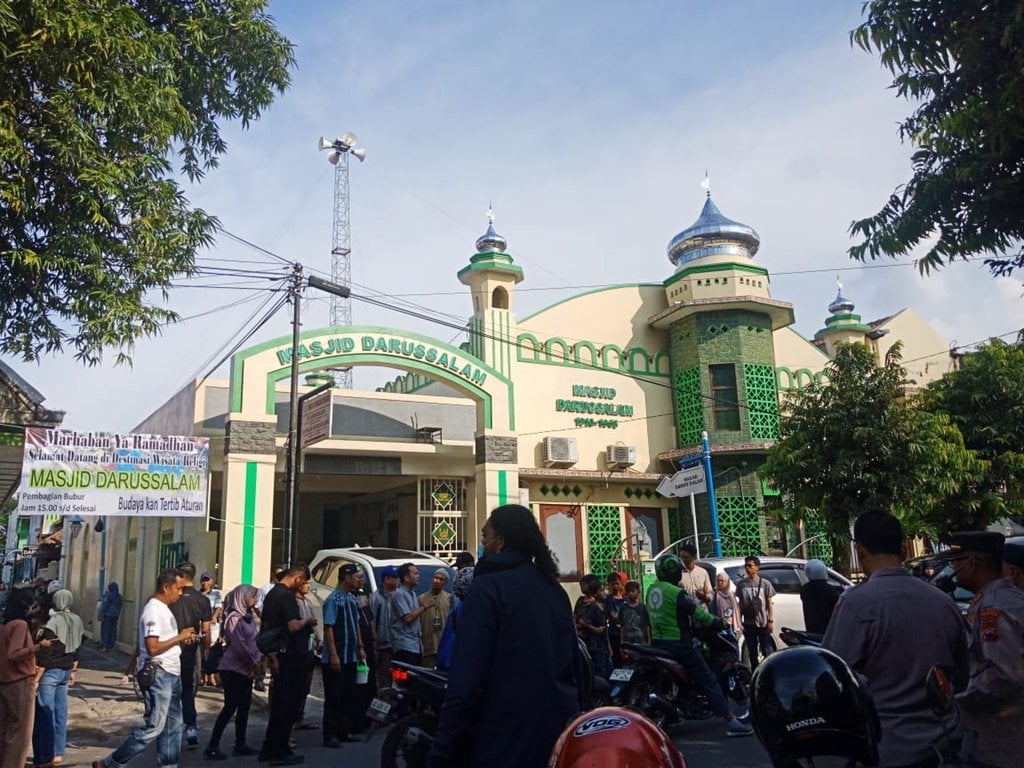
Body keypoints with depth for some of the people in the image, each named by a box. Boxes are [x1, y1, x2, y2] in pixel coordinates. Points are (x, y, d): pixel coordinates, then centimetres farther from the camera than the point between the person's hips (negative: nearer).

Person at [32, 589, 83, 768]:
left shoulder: (54, 622, -18)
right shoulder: (77, 620, 6)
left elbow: (46, 653, -19)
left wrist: (36, 679, -15)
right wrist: (72, 671, 22)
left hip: (51, 671, -7)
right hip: (65, 671, 7)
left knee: (44, 713, 0)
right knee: (60, 711, 13)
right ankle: (57, 752, 20)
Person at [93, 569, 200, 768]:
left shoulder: (163, 609, 14)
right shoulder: (153, 610, -17)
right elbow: (153, 648, -23)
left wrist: (183, 640, 5)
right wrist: (180, 637, -16)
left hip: (171, 675, 10)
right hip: (158, 675, -10)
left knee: (173, 726, 11)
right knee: (154, 727, -5)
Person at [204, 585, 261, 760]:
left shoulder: (249, 617, 12)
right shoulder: (234, 618, -13)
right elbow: (239, 645, -18)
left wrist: (257, 660, -3)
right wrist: (252, 663, -10)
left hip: (245, 669, 8)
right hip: (233, 669, -8)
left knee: (244, 707, 9)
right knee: (230, 707, -6)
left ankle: (240, 745, 16)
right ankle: (212, 747, 1)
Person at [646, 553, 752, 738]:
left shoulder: (652, 590, 8)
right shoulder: (677, 593, -17)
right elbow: (698, 613, -17)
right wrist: (719, 622, -2)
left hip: (657, 642, 8)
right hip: (679, 644, -8)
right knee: (709, 681, -3)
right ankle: (731, 722, -4)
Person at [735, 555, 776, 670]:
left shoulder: (765, 583, -1)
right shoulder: (741, 584, 4)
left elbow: (769, 604, 2)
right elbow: (740, 604, 7)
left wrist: (770, 621, -5)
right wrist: (740, 622, 3)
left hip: (763, 624, -2)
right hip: (748, 624, 2)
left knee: (767, 652, -4)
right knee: (752, 653, 9)